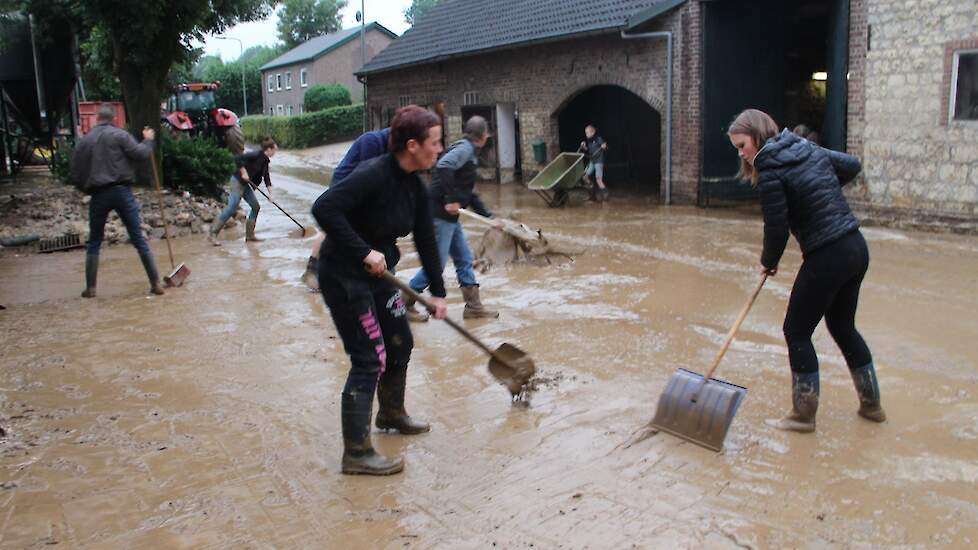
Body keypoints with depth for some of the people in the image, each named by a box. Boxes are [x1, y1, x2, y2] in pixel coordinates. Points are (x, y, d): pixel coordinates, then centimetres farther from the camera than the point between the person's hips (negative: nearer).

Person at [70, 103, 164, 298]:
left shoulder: (83, 142, 8)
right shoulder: (119, 135, -2)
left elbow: (76, 176, 8)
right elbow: (141, 154, -7)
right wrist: (148, 140, 11)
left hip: (98, 195, 2)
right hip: (122, 192, -2)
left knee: (94, 243, 14)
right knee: (139, 239, 2)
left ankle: (90, 288, 13)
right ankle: (156, 283, 3)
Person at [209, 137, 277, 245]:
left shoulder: (265, 160, 9)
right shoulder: (256, 155, -18)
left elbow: (266, 177, 13)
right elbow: (238, 159, -25)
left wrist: (270, 192, 6)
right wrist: (243, 172, -21)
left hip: (245, 184, 10)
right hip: (238, 181, -10)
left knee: (256, 207, 8)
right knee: (231, 209, -12)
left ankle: (250, 235, 14)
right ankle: (212, 234, -8)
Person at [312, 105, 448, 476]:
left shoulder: (414, 187, 2)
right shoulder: (374, 174, -24)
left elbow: (425, 239, 10)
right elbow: (324, 209, -33)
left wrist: (438, 291, 13)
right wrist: (364, 252, -32)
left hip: (378, 275, 9)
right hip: (343, 276, -9)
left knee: (400, 343, 18)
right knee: (369, 359, -8)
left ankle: (391, 414, 43)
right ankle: (356, 453, 3)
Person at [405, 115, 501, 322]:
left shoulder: (470, 152, 21)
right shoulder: (465, 148, -10)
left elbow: (469, 194, 25)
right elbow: (443, 167, -29)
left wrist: (489, 217, 24)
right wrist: (451, 199, -27)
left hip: (450, 217, 10)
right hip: (439, 214, -10)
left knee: (464, 259, 12)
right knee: (435, 264, -4)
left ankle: (473, 306, 19)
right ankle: (405, 304, 9)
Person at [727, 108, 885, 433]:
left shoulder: (770, 172, -13)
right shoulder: (810, 149, 10)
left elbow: (777, 228, -12)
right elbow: (852, 166, 24)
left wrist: (768, 262, 6)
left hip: (826, 257, -9)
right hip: (857, 248, 9)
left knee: (797, 331, 5)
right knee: (843, 327, 22)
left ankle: (804, 415, 13)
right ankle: (871, 404, 35)